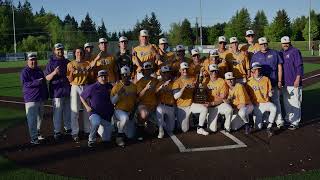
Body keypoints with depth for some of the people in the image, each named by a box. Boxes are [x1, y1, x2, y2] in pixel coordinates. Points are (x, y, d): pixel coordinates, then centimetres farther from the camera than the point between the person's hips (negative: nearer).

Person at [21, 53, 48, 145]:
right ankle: (33, 138, -4)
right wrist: (37, 82, -27)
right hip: (31, 99, -7)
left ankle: (37, 133, 30)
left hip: (41, 98, 8)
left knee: (40, 117, 15)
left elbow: (44, 83, 22)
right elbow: (25, 84, -18)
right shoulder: (25, 72, -6)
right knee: (32, 119, -9)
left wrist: (46, 95, 19)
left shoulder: (39, 70, 16)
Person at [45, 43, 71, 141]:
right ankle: (57, 132, 2)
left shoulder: (67, 62, 12)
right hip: (57, 91, -5)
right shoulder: (51, 63, -2)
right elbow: (47, 78, -7)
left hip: (68, 90, 5)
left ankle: (68, 128, 27)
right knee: (57, 112, -4)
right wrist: (54, 73, -25)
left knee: (68, 111, 14)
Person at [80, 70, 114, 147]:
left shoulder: (110, 87, 0)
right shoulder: (92, 87, -10)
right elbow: (81, 96, 2)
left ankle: (99, 129, 41)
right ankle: (91, 140, -13)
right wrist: (87, 106, -6)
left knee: (106, 140, 6)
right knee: (96, 122, -40)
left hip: (107, 115, 4)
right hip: (95, 113, -3)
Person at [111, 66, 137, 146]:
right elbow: (112, 101, -14)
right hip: (119, 110, -4)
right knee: (125, 118, -41)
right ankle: (119, 136, -18)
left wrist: (132, 111, -1)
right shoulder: (117, 86, -10)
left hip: (129, 112, 5)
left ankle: (119, 124, 32)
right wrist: (118, 94, -30)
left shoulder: (134, 86, 2)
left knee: (131, 136, 5)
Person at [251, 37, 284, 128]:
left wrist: (279, 81, -2)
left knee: (276, 101, 0)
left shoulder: (274, 53, 6)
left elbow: (279, 67, 4)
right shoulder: (255, 56, 8)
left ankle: (279, 121, 2)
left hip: (274, 83, -1)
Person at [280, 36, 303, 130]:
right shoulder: (281, 53, 13)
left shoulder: (295, 52, -6)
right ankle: (288, 119, 25)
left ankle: (295, 122, 1)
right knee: (286, 103, 14)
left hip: (294, 82, -7)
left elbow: (299, 66, -11)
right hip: (285, 82, 7)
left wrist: (297, 79, -17)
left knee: (295, 103, -4)